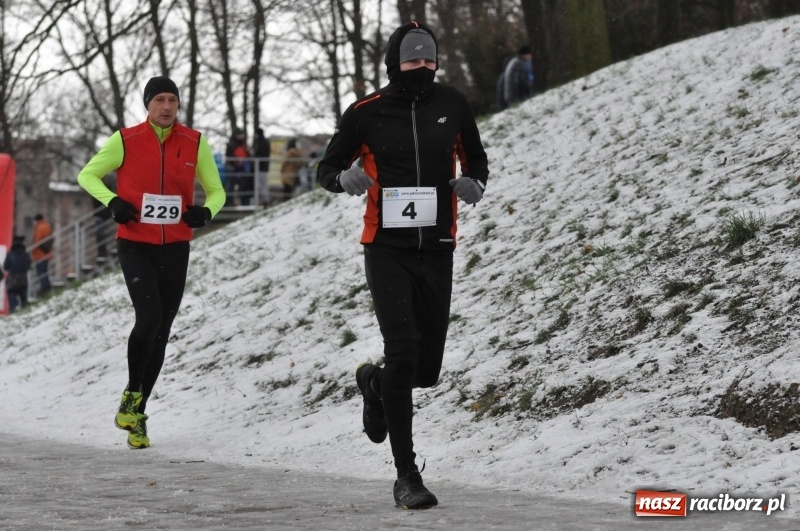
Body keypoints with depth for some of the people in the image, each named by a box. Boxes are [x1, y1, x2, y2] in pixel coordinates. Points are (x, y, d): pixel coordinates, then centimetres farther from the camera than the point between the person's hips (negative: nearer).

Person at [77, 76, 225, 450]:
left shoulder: (194, 143, 1)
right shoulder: (126, 141, -4)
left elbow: (216, 190, 11)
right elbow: (87, 175, 6)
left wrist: (207, 211, -12)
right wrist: (112, 201, -13)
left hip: (175, 249, 3)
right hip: (135, 246, -3)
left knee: (160, 332, 5)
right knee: (149, 317, -21)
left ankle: (137, 414, 17)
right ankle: (131, 396, -1)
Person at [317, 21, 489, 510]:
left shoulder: (452, 105, 3)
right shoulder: (366, 114, -3)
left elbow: (477, 160, 17)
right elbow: (326, 170, 7)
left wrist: (474, 184, -6)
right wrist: (346, 179, -16)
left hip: (437, 252, 3)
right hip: (387, 250, -3)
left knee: (427, 370, 6)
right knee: (402, 353, -16)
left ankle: (375, 384, 44)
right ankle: (407, 475, -11)